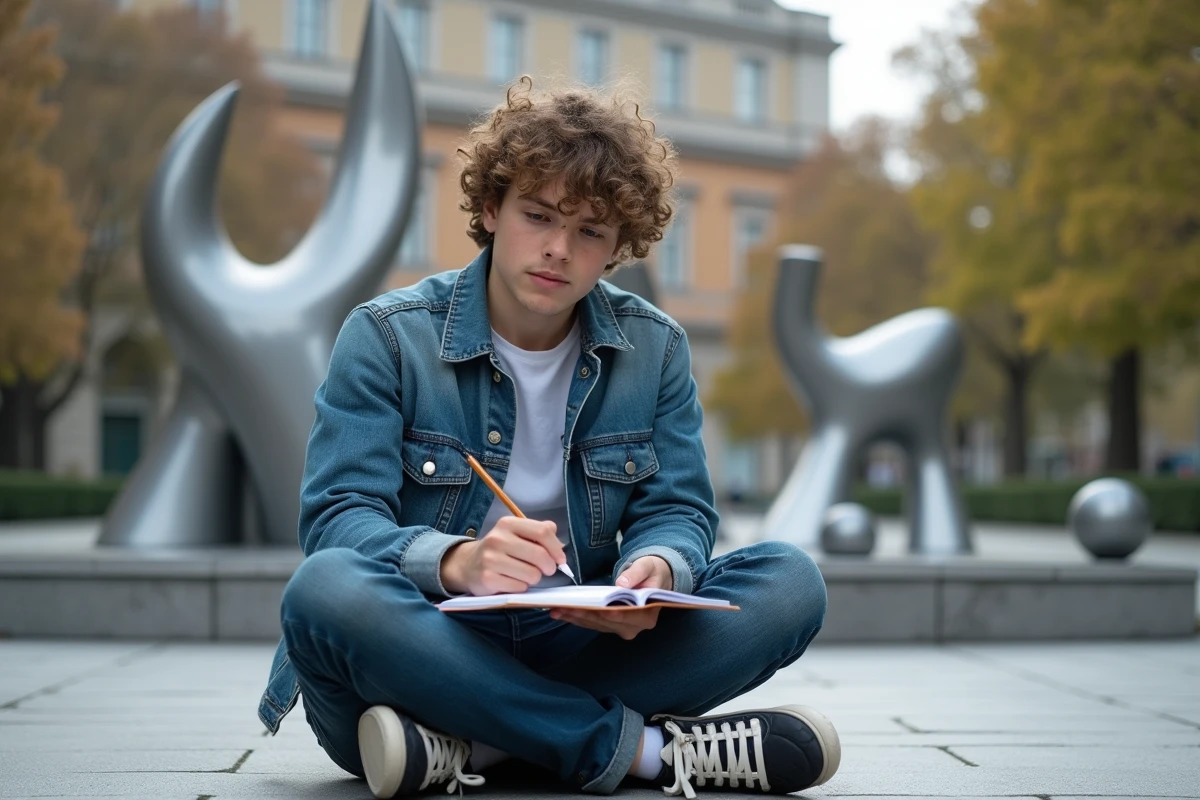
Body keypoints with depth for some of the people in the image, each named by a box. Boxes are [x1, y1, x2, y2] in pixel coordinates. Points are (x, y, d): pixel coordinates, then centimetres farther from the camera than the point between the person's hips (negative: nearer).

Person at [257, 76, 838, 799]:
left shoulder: (655, 348, 8)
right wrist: (456, 562, -35)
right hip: (428, 643, -3)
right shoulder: (388, 335, -3)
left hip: (575, 648, 3)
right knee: (327, 587, -36)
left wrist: (657, 568, -22)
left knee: (790, 581, -17)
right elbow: (337, 518, -12)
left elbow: (676, 509, 5)